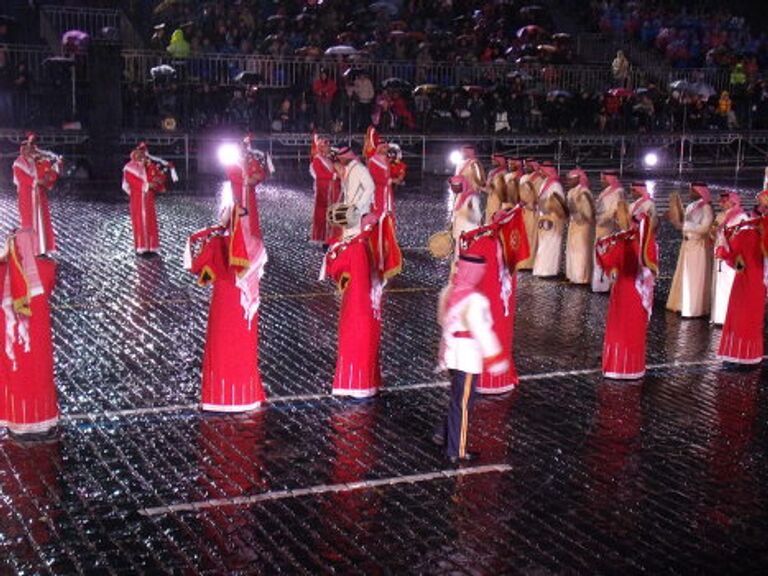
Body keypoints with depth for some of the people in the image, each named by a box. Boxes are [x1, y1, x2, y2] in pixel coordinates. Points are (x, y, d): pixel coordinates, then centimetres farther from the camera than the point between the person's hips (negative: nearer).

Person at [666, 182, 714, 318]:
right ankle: (684, 306, 13)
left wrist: (687, 225, -16)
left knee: (695, 278, -6)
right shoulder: (690, 207, 13)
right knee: (685, 277, 8)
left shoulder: (706, 208, -9)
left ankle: (694, 309, -3)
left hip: (699, 246, -8)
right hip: (687, 244, 8)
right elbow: (684, 225, 17)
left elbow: (704, 228, -18)